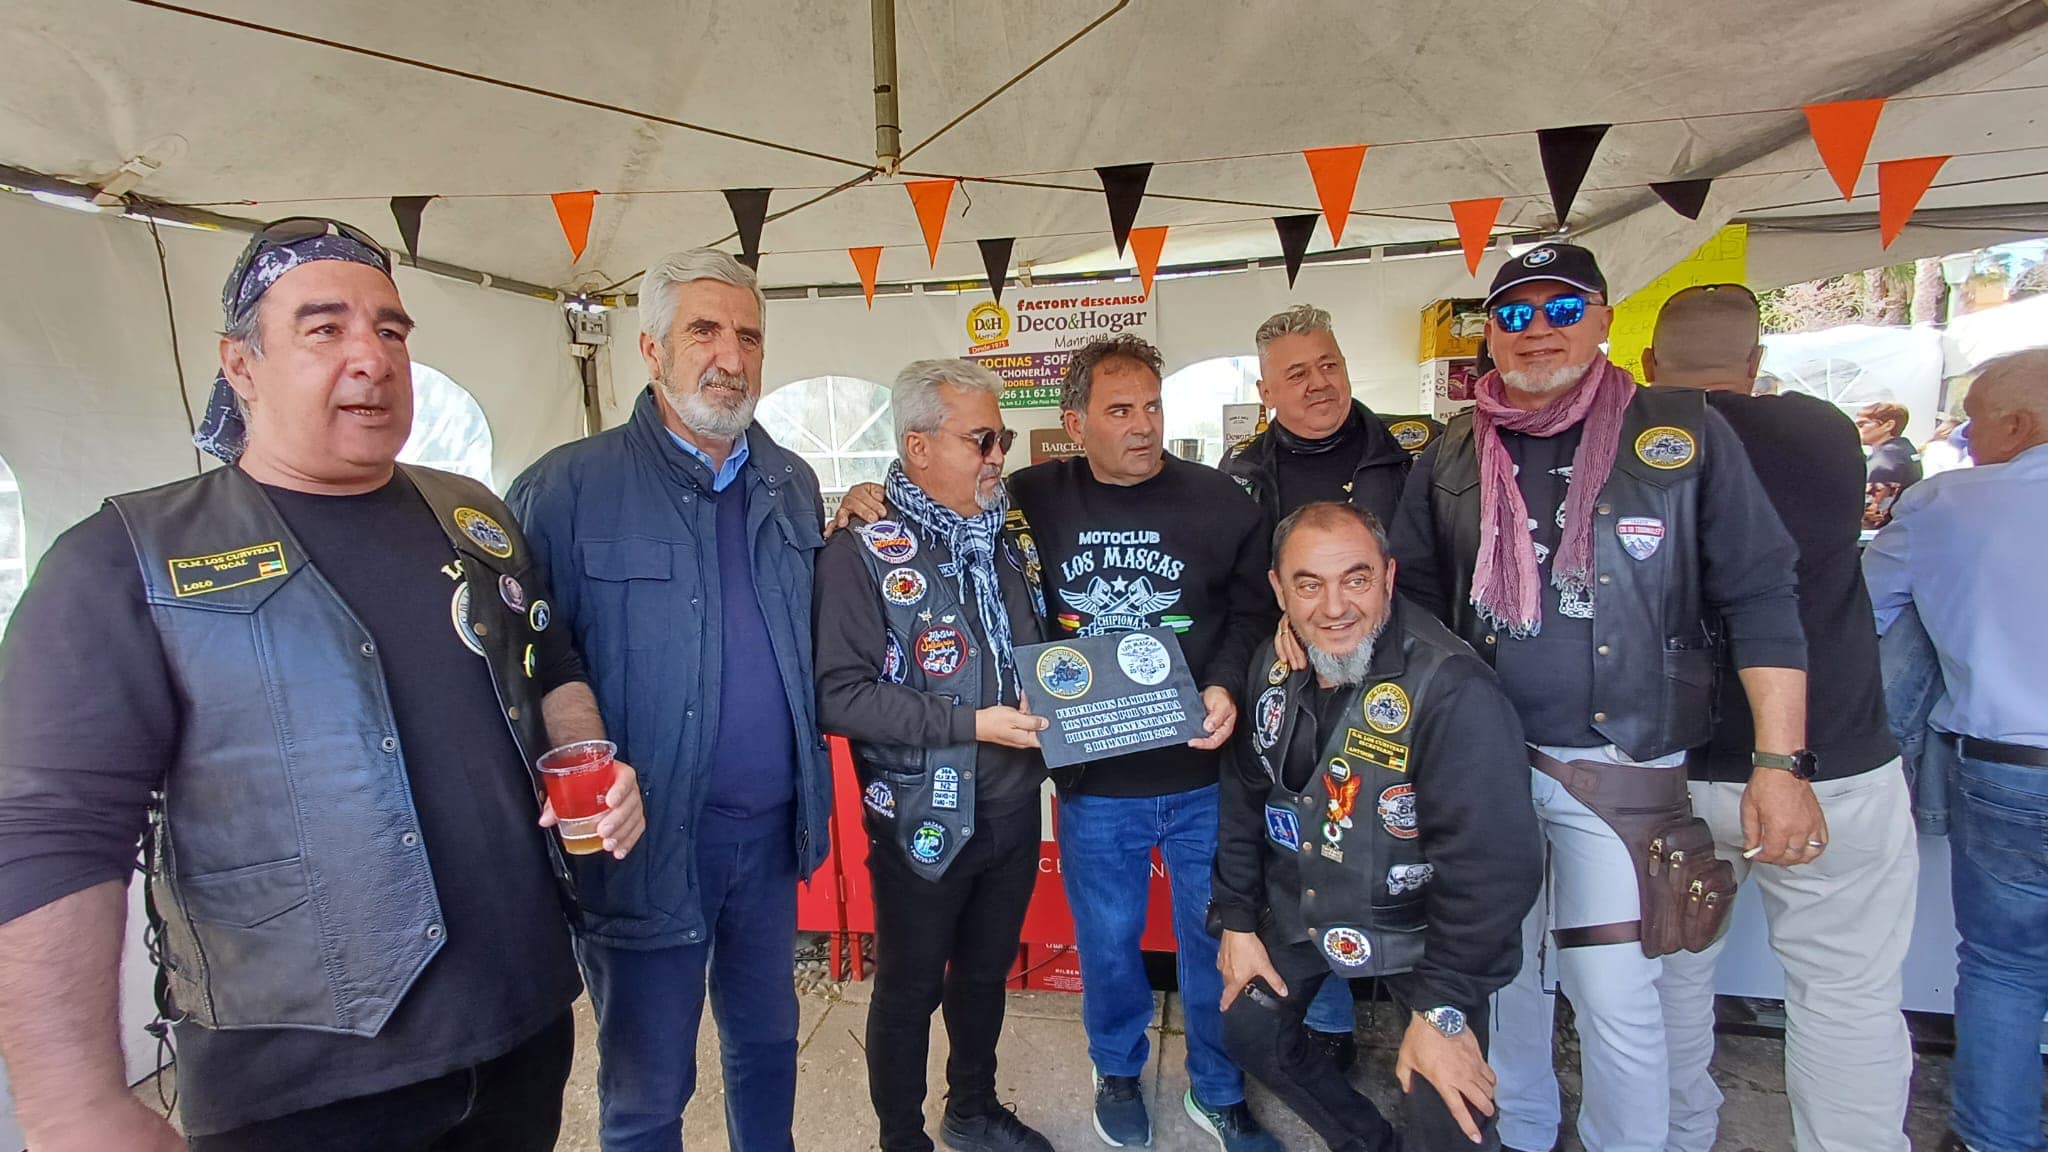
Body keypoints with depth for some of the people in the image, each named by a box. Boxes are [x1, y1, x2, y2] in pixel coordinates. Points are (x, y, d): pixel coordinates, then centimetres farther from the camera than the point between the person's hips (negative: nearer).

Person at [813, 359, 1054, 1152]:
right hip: (923, 819, -6)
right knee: (909, 990, 13)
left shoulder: (1009, 542, 6)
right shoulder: (863, 555, -16)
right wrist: (969, 724, -24)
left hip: (1013, 809, 6)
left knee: (986, 973, 23)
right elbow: (839, 695, -22)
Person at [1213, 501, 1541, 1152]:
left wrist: (1446, 1008, -24)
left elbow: (1495, 863, -29)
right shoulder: (1272, 671, -8)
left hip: (1421, 925, -5)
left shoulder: (1453, 690, -30)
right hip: (1301, 911, 6)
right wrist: (1237, 921, 4)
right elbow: (1244, 799, 4)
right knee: (1247, 1028, 12)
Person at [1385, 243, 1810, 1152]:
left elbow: (1759, 598, -3)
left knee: (1614, 991, 0)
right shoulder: (1452, 456, 6)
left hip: (1621, 768, -3)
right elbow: (1411, 595, 12)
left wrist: (1779, 761, -8)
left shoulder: (1684, 435, -2)